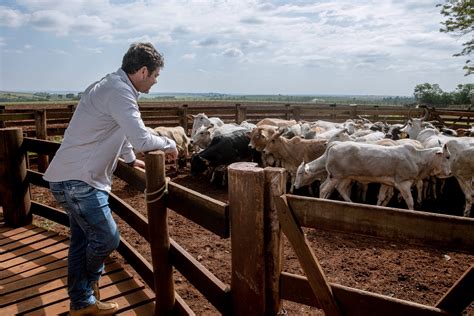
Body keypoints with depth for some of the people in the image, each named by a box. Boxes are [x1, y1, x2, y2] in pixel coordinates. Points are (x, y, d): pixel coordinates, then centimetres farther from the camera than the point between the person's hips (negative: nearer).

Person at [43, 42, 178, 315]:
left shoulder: (112, 86, 15)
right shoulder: (119, 91, -18)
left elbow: (120, 131, 28)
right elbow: (142, 140, -28)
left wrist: (131, 160, 35)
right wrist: (169, 144, -9)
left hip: (73, 179, 10)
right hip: (79, 180, -10)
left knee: (83, 240, 16)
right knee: (107, 238, -1)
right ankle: (89, 281, 29)